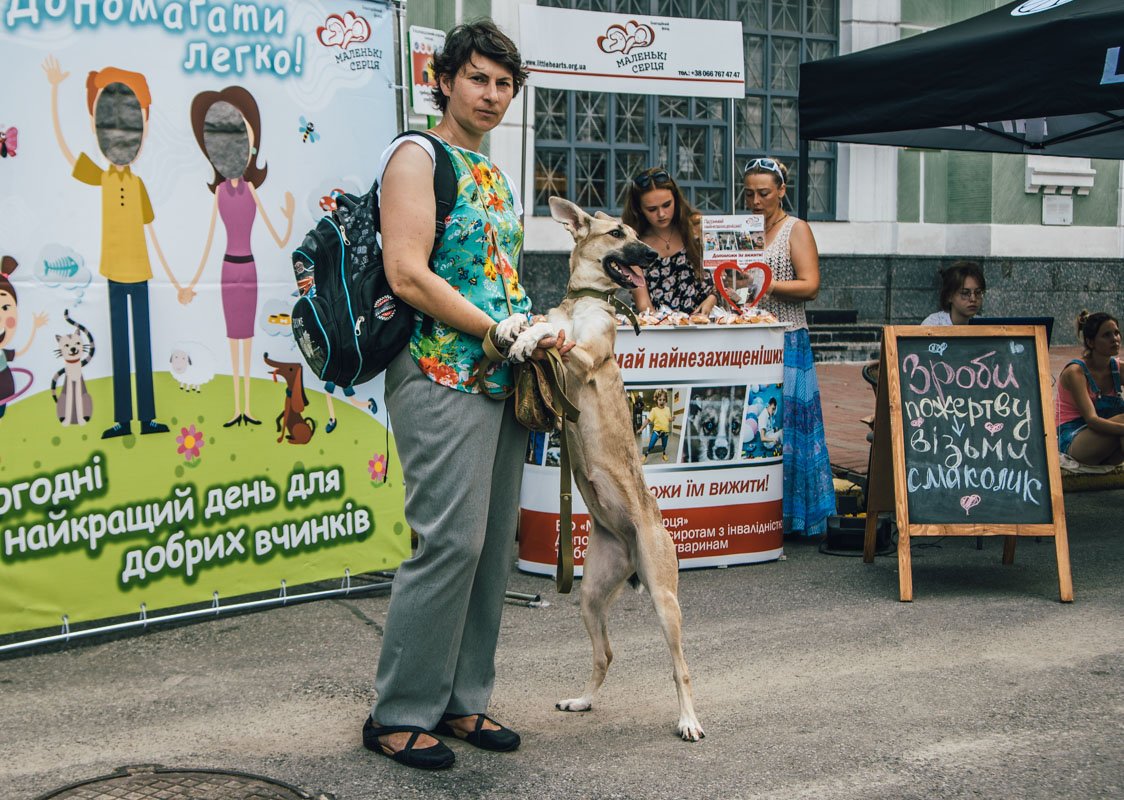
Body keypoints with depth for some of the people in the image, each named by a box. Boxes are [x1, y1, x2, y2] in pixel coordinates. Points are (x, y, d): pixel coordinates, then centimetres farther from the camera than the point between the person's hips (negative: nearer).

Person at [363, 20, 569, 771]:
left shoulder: (497, 176, 21)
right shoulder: (417, 156, -5)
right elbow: (408, 274, -16)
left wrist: (538, 333, 6)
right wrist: (505, 332, -15)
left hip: (501, 381, 9)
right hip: (440, 377, -9)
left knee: (494, 543, 8)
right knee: (451, 540, -12)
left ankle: (462, 700, 18)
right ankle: (399, 714, -1)